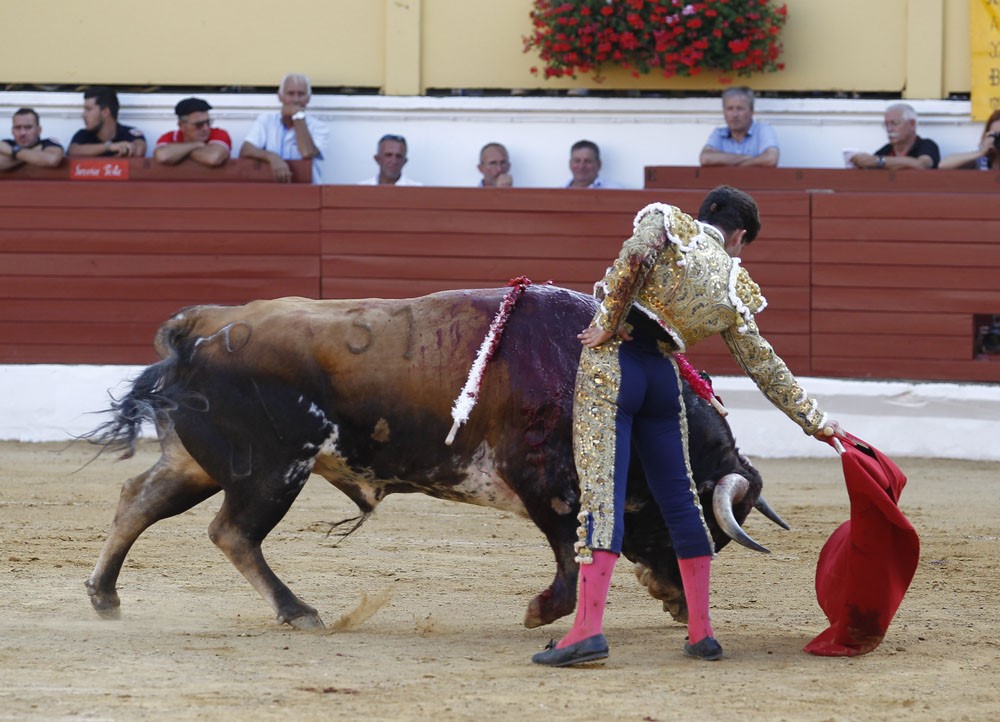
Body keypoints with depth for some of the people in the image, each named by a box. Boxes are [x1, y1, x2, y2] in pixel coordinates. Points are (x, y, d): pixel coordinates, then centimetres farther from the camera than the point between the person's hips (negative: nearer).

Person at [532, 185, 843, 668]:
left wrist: (607, 324, -9)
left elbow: (636, 254, -17)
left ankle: (589, 627, -23)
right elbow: (764, 366, 15)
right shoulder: (734, 289, 12)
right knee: (678, 497, 15)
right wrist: (814, 420, 24)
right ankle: (701, 632, 17)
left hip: (612, 363, -3)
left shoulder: (667, 222, 6)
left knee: (601, 492, -11)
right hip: (663, 376, 3)